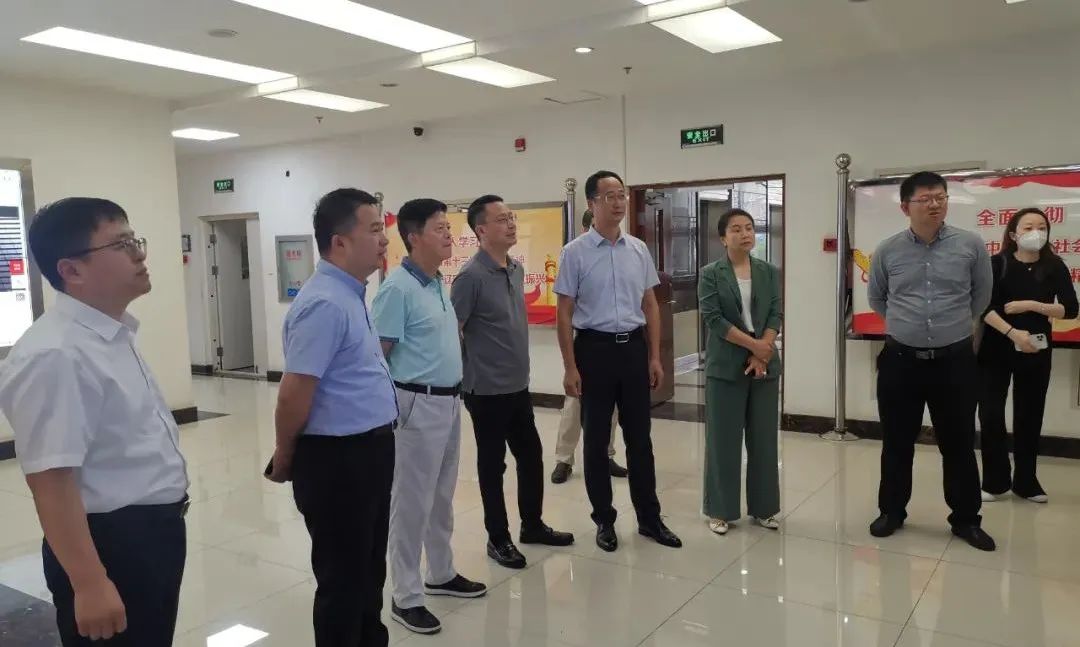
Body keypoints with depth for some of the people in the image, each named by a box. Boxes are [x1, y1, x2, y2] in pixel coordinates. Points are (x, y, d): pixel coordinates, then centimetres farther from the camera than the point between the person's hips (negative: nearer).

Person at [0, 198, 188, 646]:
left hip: (153, 532, 9)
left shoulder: (114, 335, 7)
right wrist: (89, 583, -26)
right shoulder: (54, 356, -25)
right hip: (110, 544, -9)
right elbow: (50, 480, -27)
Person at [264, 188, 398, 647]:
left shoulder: (352, 294, 9)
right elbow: (293, 396, -23)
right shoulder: (324, 304, -23)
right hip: (337, 458, -9)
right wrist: (285, 458, -7)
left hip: (369, 451, 9)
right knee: (343, 577, 8)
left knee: (369, 570, 24)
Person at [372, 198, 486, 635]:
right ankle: (406, 597, 16)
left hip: (450, 402, 9)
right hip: (419, 405, -8)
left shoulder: (438, 284, 9)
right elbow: (376, 354, -17)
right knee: (412, 502, 3)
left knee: (442, 497, 20)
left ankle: (442, 574, 36)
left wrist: (452, 396, 16)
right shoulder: (397, 288, -17)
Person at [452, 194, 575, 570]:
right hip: (487, 391, -7)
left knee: (532, 456, 16)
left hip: (518, 386, 8)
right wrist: (474, 368, -7)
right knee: (492, 464, 6)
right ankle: (498, 538, 22)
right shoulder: (471, 276, -17)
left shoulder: (517, 269, 7)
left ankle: (533, 525, 33)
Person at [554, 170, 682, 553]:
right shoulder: (575, 253, -5)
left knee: (639, 437, 11)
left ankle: (649, 518, 25)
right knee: (597, 439, 8)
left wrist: (654, 357, 6)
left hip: (634, 348, 4)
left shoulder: (639, 250, 6)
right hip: (595, 348, -3)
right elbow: (565, 313, -5)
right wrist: (570, 367, -10)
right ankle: (604, 520, 23)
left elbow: (650, 306, 11)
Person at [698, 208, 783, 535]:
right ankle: (720, 510, 15)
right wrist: (753, 344, -15)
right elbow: (712, 319, -11)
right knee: (723, 439, 3)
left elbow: (776, 314, 1)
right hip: (726, 367, -3)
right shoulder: (711, 274, -2)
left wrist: (762, 353, -12)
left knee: (764, 439, 9)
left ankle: (763, 508, 22)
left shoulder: (769, 272, 8)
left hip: (765, 364, 3)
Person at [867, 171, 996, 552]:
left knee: (959, 444, 9)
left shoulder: (971, 246, -3)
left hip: (955, 361, 0)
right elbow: (876, 299, 16)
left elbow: (981, 297, 12)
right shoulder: (887, 251, 0)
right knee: (896, 443, 10)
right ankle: (891, 511, 26)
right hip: (900, 361, 1)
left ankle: (966, 519, 25)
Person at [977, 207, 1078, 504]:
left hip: (1036, 351, 2)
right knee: (990, 414, -5)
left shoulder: (1054, 266, 0)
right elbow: (984, 307, -15)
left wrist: (1032, 305, -19)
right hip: (995, 349, -2)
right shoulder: (998, 264, -6)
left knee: (1029, 416, 7)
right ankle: (995, 481, 11)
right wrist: (1013, 332, -26)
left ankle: (1026, 481, 21)